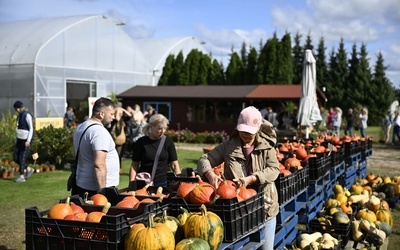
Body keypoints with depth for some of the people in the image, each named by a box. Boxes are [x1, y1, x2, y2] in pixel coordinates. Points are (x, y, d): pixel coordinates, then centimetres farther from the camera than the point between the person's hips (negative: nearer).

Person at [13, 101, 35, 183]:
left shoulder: (27, 115, -12)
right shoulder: (19, 115, 12)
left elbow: (31, 129, -16)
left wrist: (28, 140, -23)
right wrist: (16, 140, 18)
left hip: (26, 140, -8)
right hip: (19, 139, 8)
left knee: (22, 157, -6)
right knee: (16, 158, 6)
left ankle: (22, 176, 2)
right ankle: (28, 169, 22)